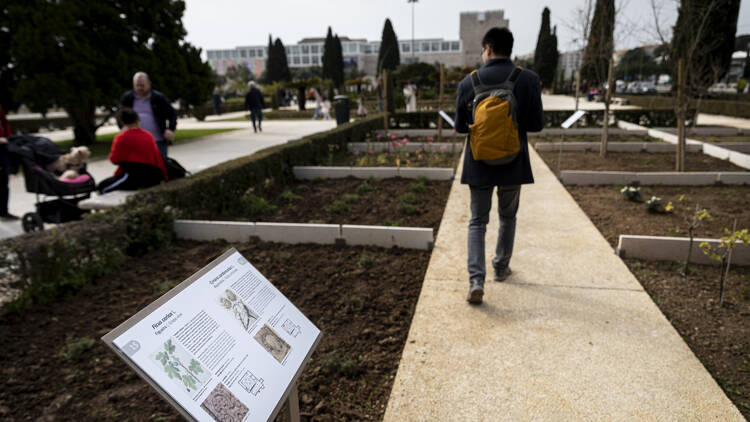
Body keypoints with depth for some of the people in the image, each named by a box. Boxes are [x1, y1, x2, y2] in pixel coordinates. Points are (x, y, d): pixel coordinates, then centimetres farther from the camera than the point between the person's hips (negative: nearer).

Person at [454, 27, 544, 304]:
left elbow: (460, 127, -1)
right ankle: (501, 267, 35)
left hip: (479, 164, 0)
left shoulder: (468, 83, -6)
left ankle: (476, 280, -5)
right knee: (508, 217, 21)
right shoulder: (529, 80, -7)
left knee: (477, 221, 9)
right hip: (513, 163, 1)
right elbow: (537, 125, -5)